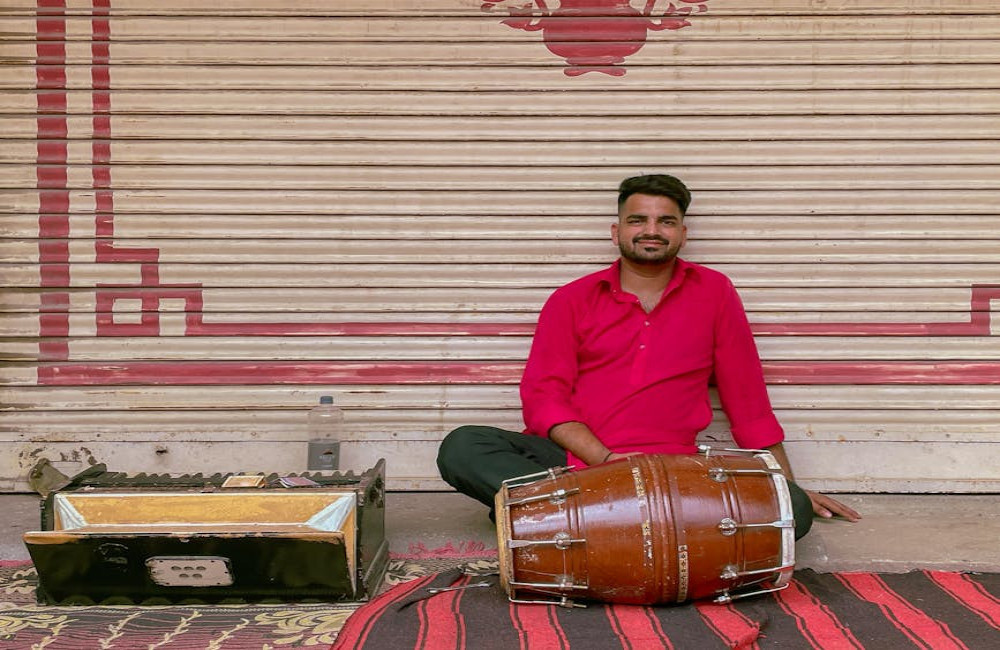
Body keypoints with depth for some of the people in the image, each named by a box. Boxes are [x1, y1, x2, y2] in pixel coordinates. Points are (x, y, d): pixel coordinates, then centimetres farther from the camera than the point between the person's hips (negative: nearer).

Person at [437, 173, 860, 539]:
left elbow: (747, 398, 14)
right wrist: (604, 459, -15)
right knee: (461, 448, -24)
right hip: (572, 459, 0)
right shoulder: (571, 300, 10)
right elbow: (542, 395, 1)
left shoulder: (713, 292, 11)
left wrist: (788, 486, 13)